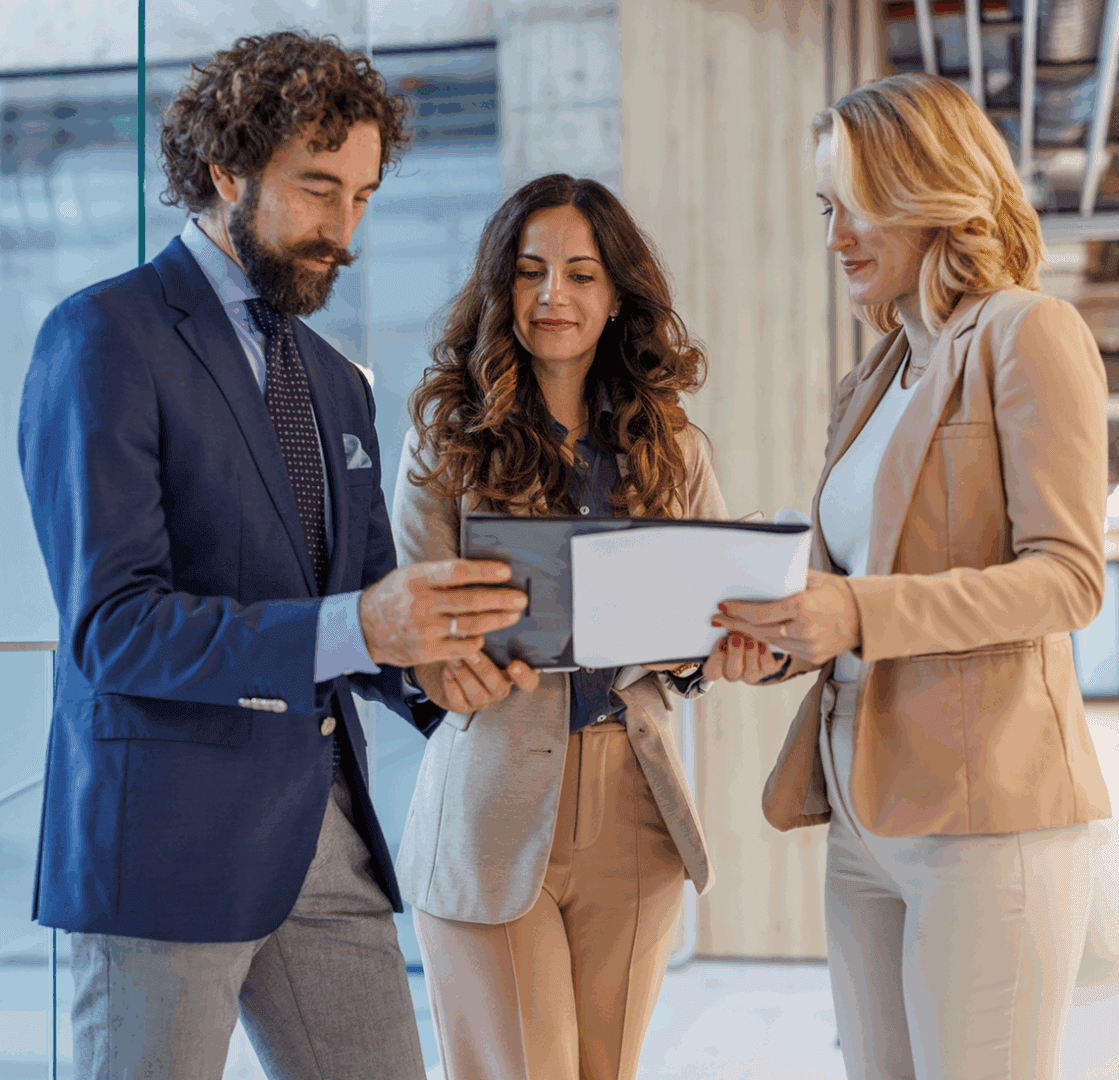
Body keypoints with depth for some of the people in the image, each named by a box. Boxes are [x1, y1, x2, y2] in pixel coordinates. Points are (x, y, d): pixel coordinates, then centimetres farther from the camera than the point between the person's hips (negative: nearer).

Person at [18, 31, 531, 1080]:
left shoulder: (336, 383, 17)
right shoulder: (103, 337, -8)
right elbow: (111, 626, -17)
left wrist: (432, 656, -6)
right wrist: (355, 628, -28)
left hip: (328, 833, 7)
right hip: (168, 835, -7)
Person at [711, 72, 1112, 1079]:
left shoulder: (1028, 332, -3)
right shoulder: (878, 378, 19)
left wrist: (864, 613, -22)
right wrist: (782, 634, 1)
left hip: (986, 808, -7)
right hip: (867, 813, 8)